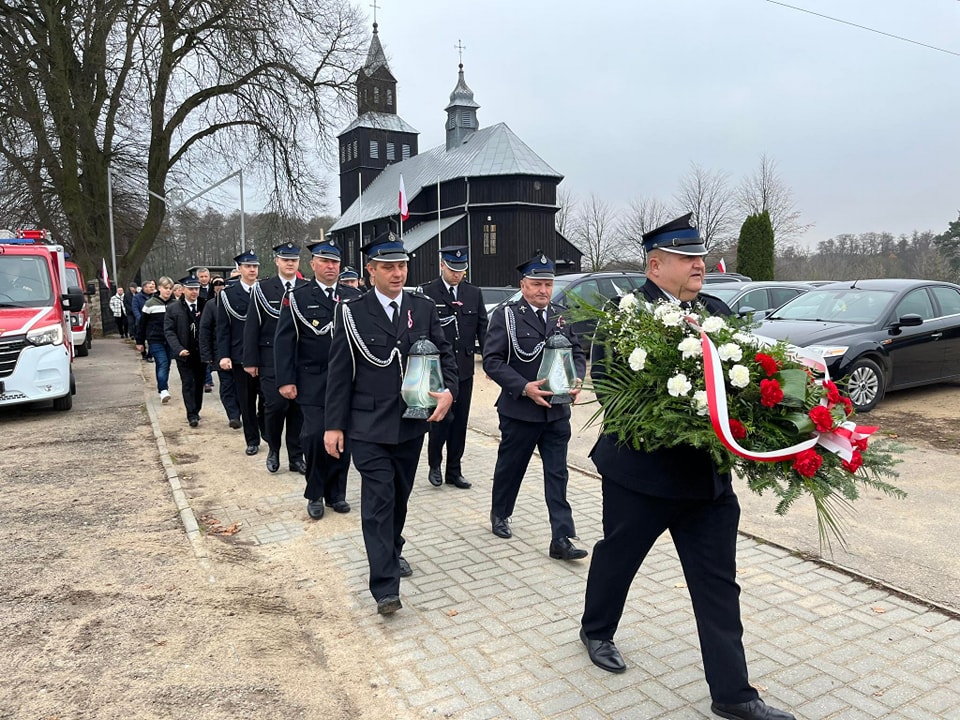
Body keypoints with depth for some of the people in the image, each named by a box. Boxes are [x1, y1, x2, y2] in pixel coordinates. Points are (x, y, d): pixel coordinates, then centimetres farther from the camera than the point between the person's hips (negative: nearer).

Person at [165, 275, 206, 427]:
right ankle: (192, 415, -3)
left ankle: (196, 411, 24)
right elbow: (169, 331, -4)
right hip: (184, 353, -2)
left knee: (199, 383, 11)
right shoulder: (173, 308, -2)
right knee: (188, 383, -3)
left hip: (202, 352, 2)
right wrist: (179, 349, -17)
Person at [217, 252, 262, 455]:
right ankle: (252, 440, 19)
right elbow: (222, 327, 0)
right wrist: (223, 355, -7)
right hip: (240, 356, 0)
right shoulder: (228, 294, 2)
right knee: (246, 401, 8)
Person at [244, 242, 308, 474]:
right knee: (275, 405, -8)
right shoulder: (262, 288, 1)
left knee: (298, 407, 5)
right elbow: (252, 326, 0)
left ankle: (296, 457, 18)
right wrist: (250, 360, -5)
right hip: (271, 357, -2)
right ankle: (273, 448, 19)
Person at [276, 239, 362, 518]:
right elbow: (284, 340, -2)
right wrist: (285, 380, -8)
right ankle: (315, 494, 13)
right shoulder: (297, 296, 0)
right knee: (315, 435, -8)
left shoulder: (354, 296, 8)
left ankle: (336, 493, 23)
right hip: (313, 382, -2)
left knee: (343, 438, 6)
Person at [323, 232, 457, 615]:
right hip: (369, 425, -4)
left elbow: (444, 353, 8)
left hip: (412, 423, 4)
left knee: (400, 496, 18)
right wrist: (334, 424, -5)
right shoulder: (352, 312, -6)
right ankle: (385, 587, -1)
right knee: (378, 500, -6)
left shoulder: (424, 307, 3)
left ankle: (393, 551, 41)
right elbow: (339, 372, -4)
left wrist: (448, 390, -12)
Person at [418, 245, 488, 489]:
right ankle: (435, 465, 20)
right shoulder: (427, 293, -5)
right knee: (442, 418, -3)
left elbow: (483, 328, 8)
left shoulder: (474, 293, 8)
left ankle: (454, 471, 21)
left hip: (464, 369, 4)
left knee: (460, 421, 9)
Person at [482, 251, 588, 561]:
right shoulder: (507, 316, -8)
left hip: (557, 411, 4)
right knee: (510, 467, 15)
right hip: (519, 410, -4)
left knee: (557, 474, 4)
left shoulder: (559, 317, 8)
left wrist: (576, 379, -8)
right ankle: (499, 514, 39)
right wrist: (524, 387, -23)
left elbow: (577, 352, 12)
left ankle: (561, 539, 8)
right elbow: (492, 360, -13)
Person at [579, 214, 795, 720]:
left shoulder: (718, 313, 6)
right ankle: (596, 630, 46)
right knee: (616, 557, 18)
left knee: (718, 584, 10)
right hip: (641, 471, -5)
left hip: (708, 475, 5)